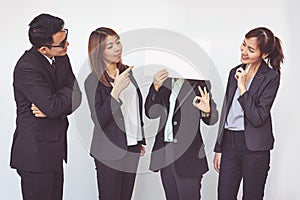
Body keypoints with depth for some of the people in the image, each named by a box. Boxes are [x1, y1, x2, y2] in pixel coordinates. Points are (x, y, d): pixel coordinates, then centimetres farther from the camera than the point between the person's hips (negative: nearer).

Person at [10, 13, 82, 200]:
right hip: (36, 153, -8)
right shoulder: (27, 67, -21)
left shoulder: (61, 57, 4)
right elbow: (53, 106, -26)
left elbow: (76, 97, 4)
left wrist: (51, 108, -14)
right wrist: (68, 91, -6)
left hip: (55, 149, 8)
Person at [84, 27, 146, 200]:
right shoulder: (93, 81, -13)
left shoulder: (127, 72, 6)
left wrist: (141, 140, 19)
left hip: (132, 147, 6)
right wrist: (116, 90, -30)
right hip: (110, 150, -6)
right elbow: (99, 120, -21)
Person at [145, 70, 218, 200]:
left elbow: (211, 119, -1)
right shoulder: (164, 82, 10)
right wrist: (155, 87, -14)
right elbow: (151, 113, 1)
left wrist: (207, 110, -24)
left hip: (188, 154, -4)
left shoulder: (199, 83, -3)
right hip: (165, 154, 5)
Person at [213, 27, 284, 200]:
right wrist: (219, 148, 14)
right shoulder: (235, 72, 10)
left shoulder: (271, 77, -7)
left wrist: (243, 88, -15)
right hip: (229, 142, 5)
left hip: (254, 146, -5)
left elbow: (258, 118, -14)